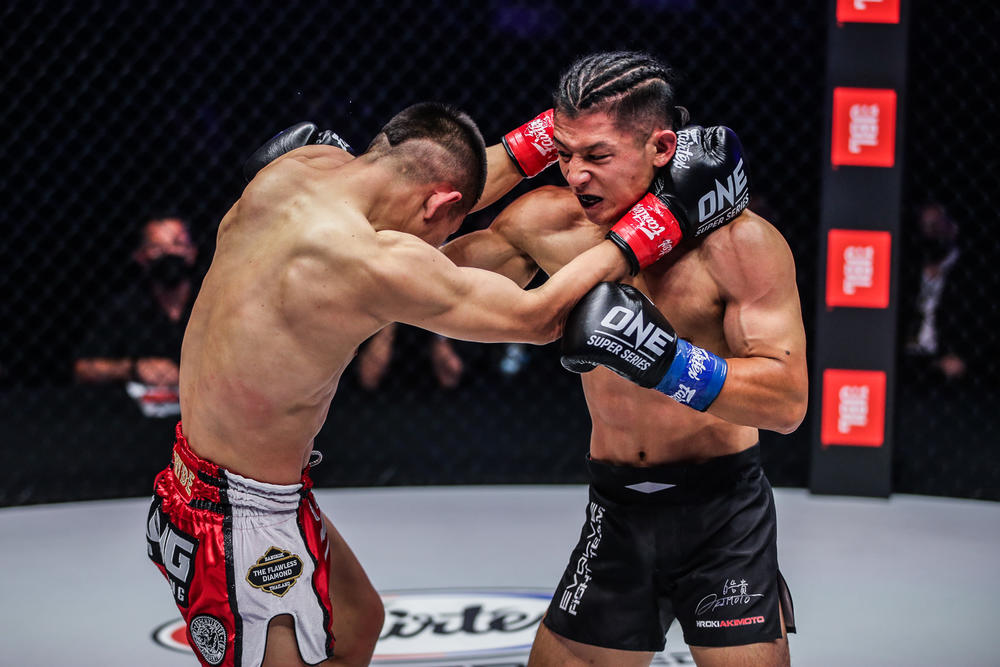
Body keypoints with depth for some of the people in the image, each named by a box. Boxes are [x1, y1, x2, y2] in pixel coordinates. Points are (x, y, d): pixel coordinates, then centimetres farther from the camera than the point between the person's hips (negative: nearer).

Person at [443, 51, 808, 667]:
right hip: (617, 515, 4)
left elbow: (789, 401, -21)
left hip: (723, 514, -4)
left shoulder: (741, 242, -16)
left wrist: (661, 359, -32)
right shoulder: (547, 221, -4)